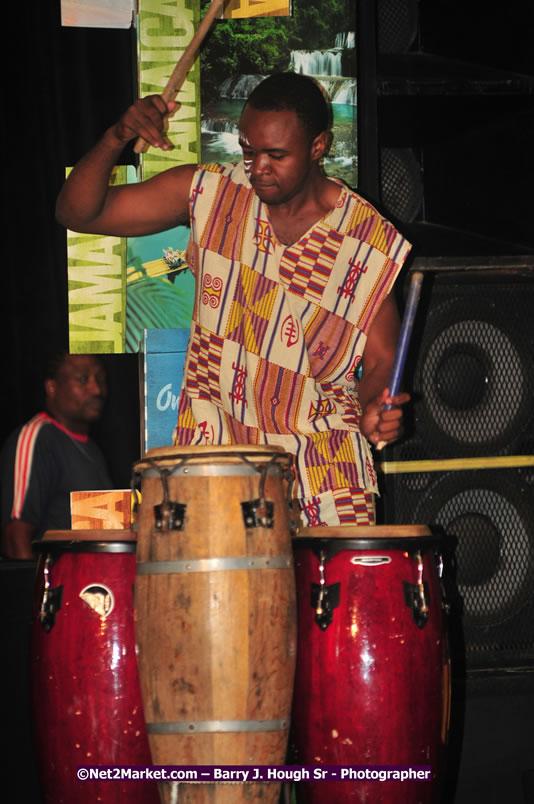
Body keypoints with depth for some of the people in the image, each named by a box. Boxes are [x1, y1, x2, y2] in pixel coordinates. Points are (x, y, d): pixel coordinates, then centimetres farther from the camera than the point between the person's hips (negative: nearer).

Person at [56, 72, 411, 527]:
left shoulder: (371, 242, -3)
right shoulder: (211, 194, -1)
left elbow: (381, 361, 2)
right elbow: (78, 212, 0)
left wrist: (373, 412, -21)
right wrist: (115, 140, -18)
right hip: (216, 447, 0)